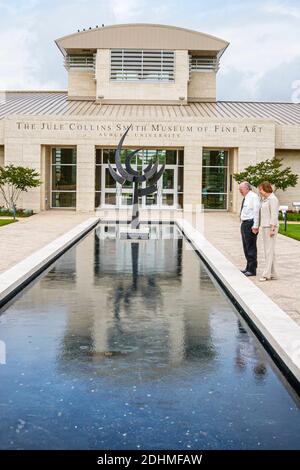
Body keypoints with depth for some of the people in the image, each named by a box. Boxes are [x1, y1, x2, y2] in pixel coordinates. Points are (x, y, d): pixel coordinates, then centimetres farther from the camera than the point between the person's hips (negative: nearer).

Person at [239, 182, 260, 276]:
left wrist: (255, 226, -22)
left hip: (250, 224, -10)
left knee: (251, 247, -6)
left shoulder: (253, 196, -12)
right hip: (244, 223, 10)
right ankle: (248, 267, 24)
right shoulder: (245, 198, 17)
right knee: (246, 247, 15)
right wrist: (243, 224, 18)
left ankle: (252, 270, -1)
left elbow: (256, 211, -18)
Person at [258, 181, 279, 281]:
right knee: (269, 250, 10)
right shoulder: (265, 199, 17)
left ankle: (266, 274, -8)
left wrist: (272, 229, -21)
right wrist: (261, 227, 17)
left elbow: (274, 215, -17)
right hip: (265, 227, 10)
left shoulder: (272, 199, -12)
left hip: (271, 227, -10)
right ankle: (273, 274, 13)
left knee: (269, 250, -8)